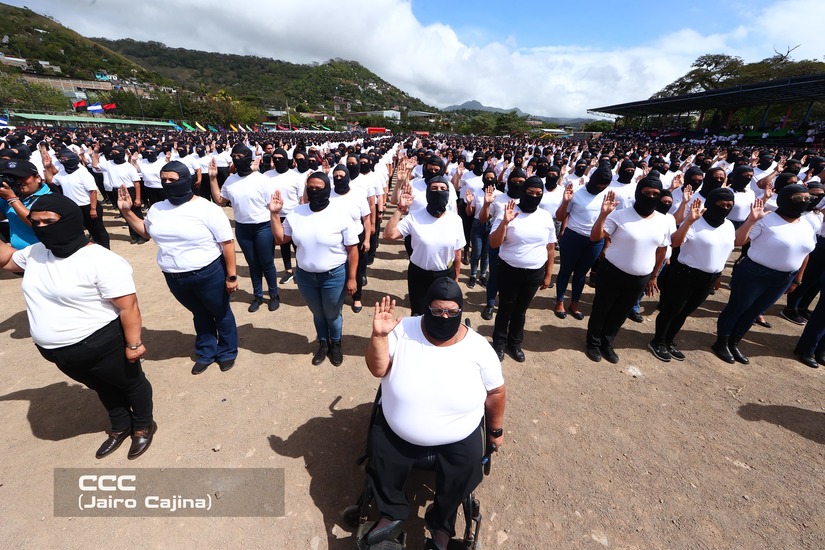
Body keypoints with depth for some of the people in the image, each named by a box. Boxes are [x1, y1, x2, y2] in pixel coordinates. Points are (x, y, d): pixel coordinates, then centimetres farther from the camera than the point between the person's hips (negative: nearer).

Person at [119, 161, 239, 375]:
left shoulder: (207, 209, -17)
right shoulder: (157, 209, 4)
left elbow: (228, 243, -16)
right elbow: (146, 231, 24)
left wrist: (231, 276, -16)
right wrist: (127, 212, 8)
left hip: (208, 274, -6)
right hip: (174, 277, 6)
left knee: (220, 313, 13)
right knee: (200, 313, 22)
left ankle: (228, 352, 33)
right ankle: (206, 352, 40)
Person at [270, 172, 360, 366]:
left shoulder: (340, 213, -15)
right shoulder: (297, 212, -3)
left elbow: (352, 249, -12)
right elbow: (280, 239, 5)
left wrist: (351, 278, -12)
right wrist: (274, 213, -6)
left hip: (334, 276, -3)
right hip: (305, 275, 4)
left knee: (332, 315, 17)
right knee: (317, 314, 23)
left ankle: (336, 344, 46)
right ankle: (323, 343, 49)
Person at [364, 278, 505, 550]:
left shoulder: (477, 347, -16)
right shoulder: (404, 330, -16)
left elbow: (496, 391, -2)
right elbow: (377, 370, -15)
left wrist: (496, 429, 8)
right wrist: (379, 336, -31)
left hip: (459, 437, 0)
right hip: (396, 430, 1)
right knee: (379, 463, -3)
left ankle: (441, 524, 27)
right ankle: (392, 512, 32)